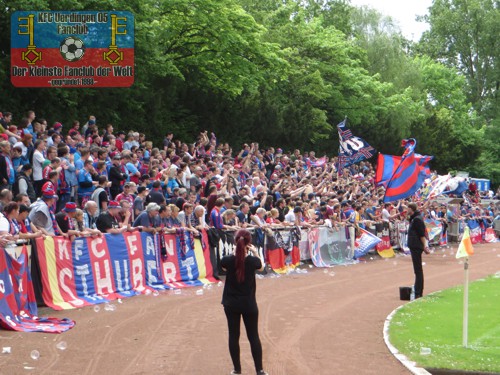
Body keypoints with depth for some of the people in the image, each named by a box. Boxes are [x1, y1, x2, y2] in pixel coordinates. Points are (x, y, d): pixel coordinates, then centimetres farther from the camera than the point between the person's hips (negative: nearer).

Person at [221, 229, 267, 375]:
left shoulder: (227, 260, -14)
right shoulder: (252, 260, -15)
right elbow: (261, 266, 8)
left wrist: (235, 253, 7)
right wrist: (255, 252, 4)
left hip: (231, 304, 1)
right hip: (249, 304, -1)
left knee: (233, 335, 12)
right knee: (253, 336, 9)